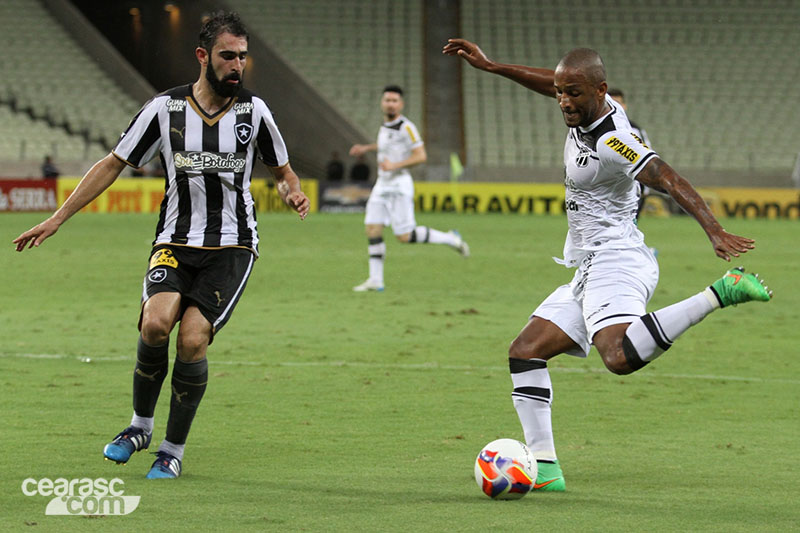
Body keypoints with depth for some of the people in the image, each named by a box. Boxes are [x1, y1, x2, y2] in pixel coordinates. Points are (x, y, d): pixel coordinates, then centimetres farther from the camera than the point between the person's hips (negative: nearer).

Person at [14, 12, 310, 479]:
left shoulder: (254, 111, 1)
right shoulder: (164, 109, -1)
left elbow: (282, 169, 16)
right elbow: (113, 164, 6)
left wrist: (293, 192, -9)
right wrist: (57, 220, 4)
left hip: (232, 247, 0)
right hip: (176, 242, 0)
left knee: (192, 340, -18)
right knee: (155, 323, -25)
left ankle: (174, 449, 2)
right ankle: (141, 425, 1)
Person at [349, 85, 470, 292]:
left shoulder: (406, 127, -15)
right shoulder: (385, 125, 12)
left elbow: (421, 156, -18)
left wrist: (394, 165, -24)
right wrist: (366, 148, 28)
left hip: (399, 185, -8)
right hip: (382, 185, 8)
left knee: (405, 236, -7)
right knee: (372, 230, -1)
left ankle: (450, 239, 11)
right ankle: (375, 280, 3)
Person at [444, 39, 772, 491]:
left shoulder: (612, 140, -18)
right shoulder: (588, 109, 8)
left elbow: (670, 180, -27)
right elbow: (553, 85, 29)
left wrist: (714, 230, -39)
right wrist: (491, 66, 31)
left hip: (615, 262, -10)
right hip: (590, 271, 10)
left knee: (620, 357, -36)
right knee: (525, 352, 10)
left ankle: (719, 293, -29)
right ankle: (545, 468, 8)